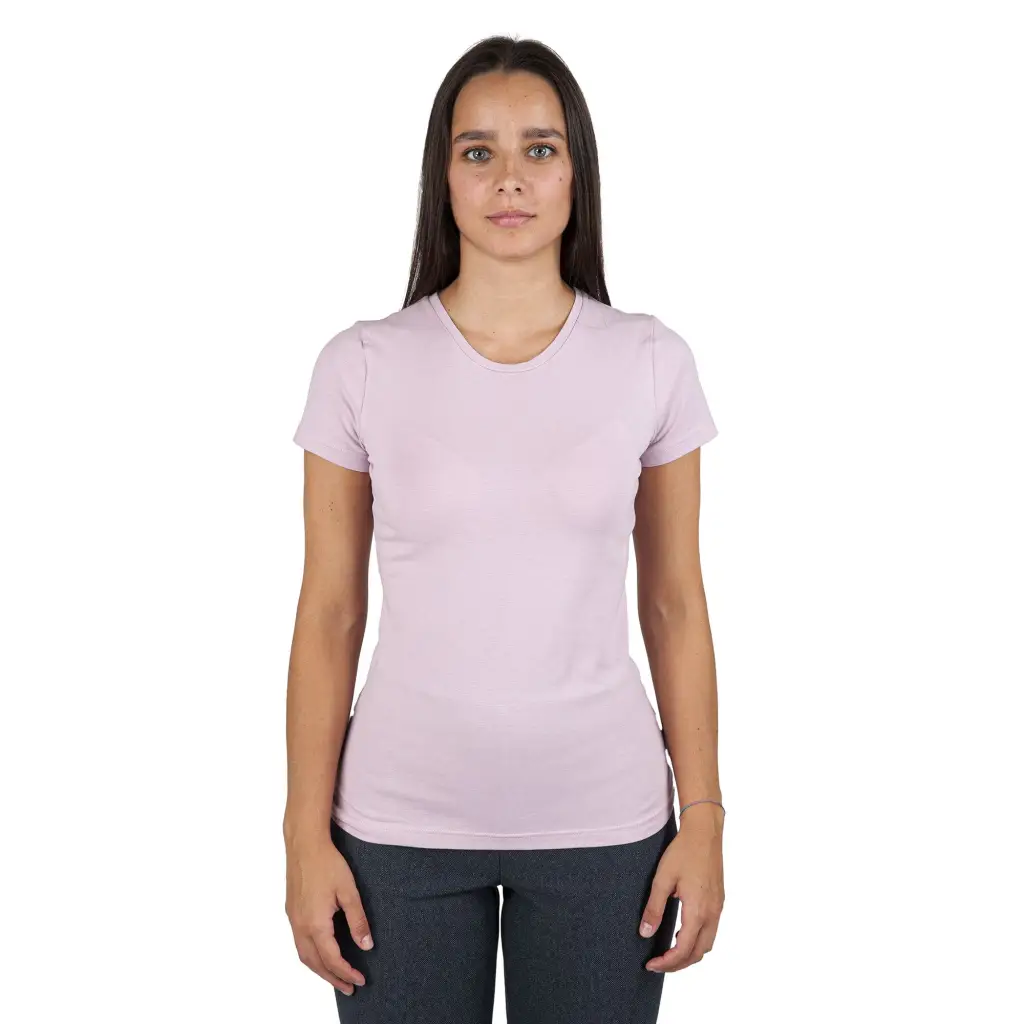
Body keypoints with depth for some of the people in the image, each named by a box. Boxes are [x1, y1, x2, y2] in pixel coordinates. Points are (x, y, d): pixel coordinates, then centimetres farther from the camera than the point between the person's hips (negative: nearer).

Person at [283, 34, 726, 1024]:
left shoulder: (651, 363, -2)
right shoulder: (361, 367, -4)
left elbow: (674, 606, 3)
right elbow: (329, 617, 0)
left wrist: (704, 820, 1)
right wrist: (307, 837, -1)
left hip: (601, 825, 1)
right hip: (403, 824, 0)